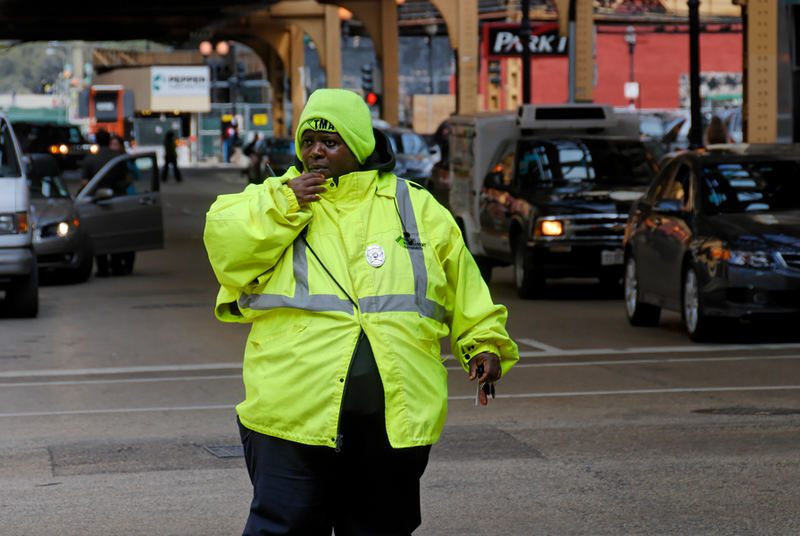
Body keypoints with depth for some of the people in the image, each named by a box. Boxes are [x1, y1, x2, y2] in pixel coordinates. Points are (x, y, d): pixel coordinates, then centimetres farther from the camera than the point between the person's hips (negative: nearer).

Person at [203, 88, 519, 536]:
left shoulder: (416, 208, 14)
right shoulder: (275, 197, 12)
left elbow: (463, 289, 18)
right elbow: (225, 246, -2)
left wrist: (484, 344, 8)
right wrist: (284, 205, -8)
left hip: (395, 417, 2)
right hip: (294, 411, -2)